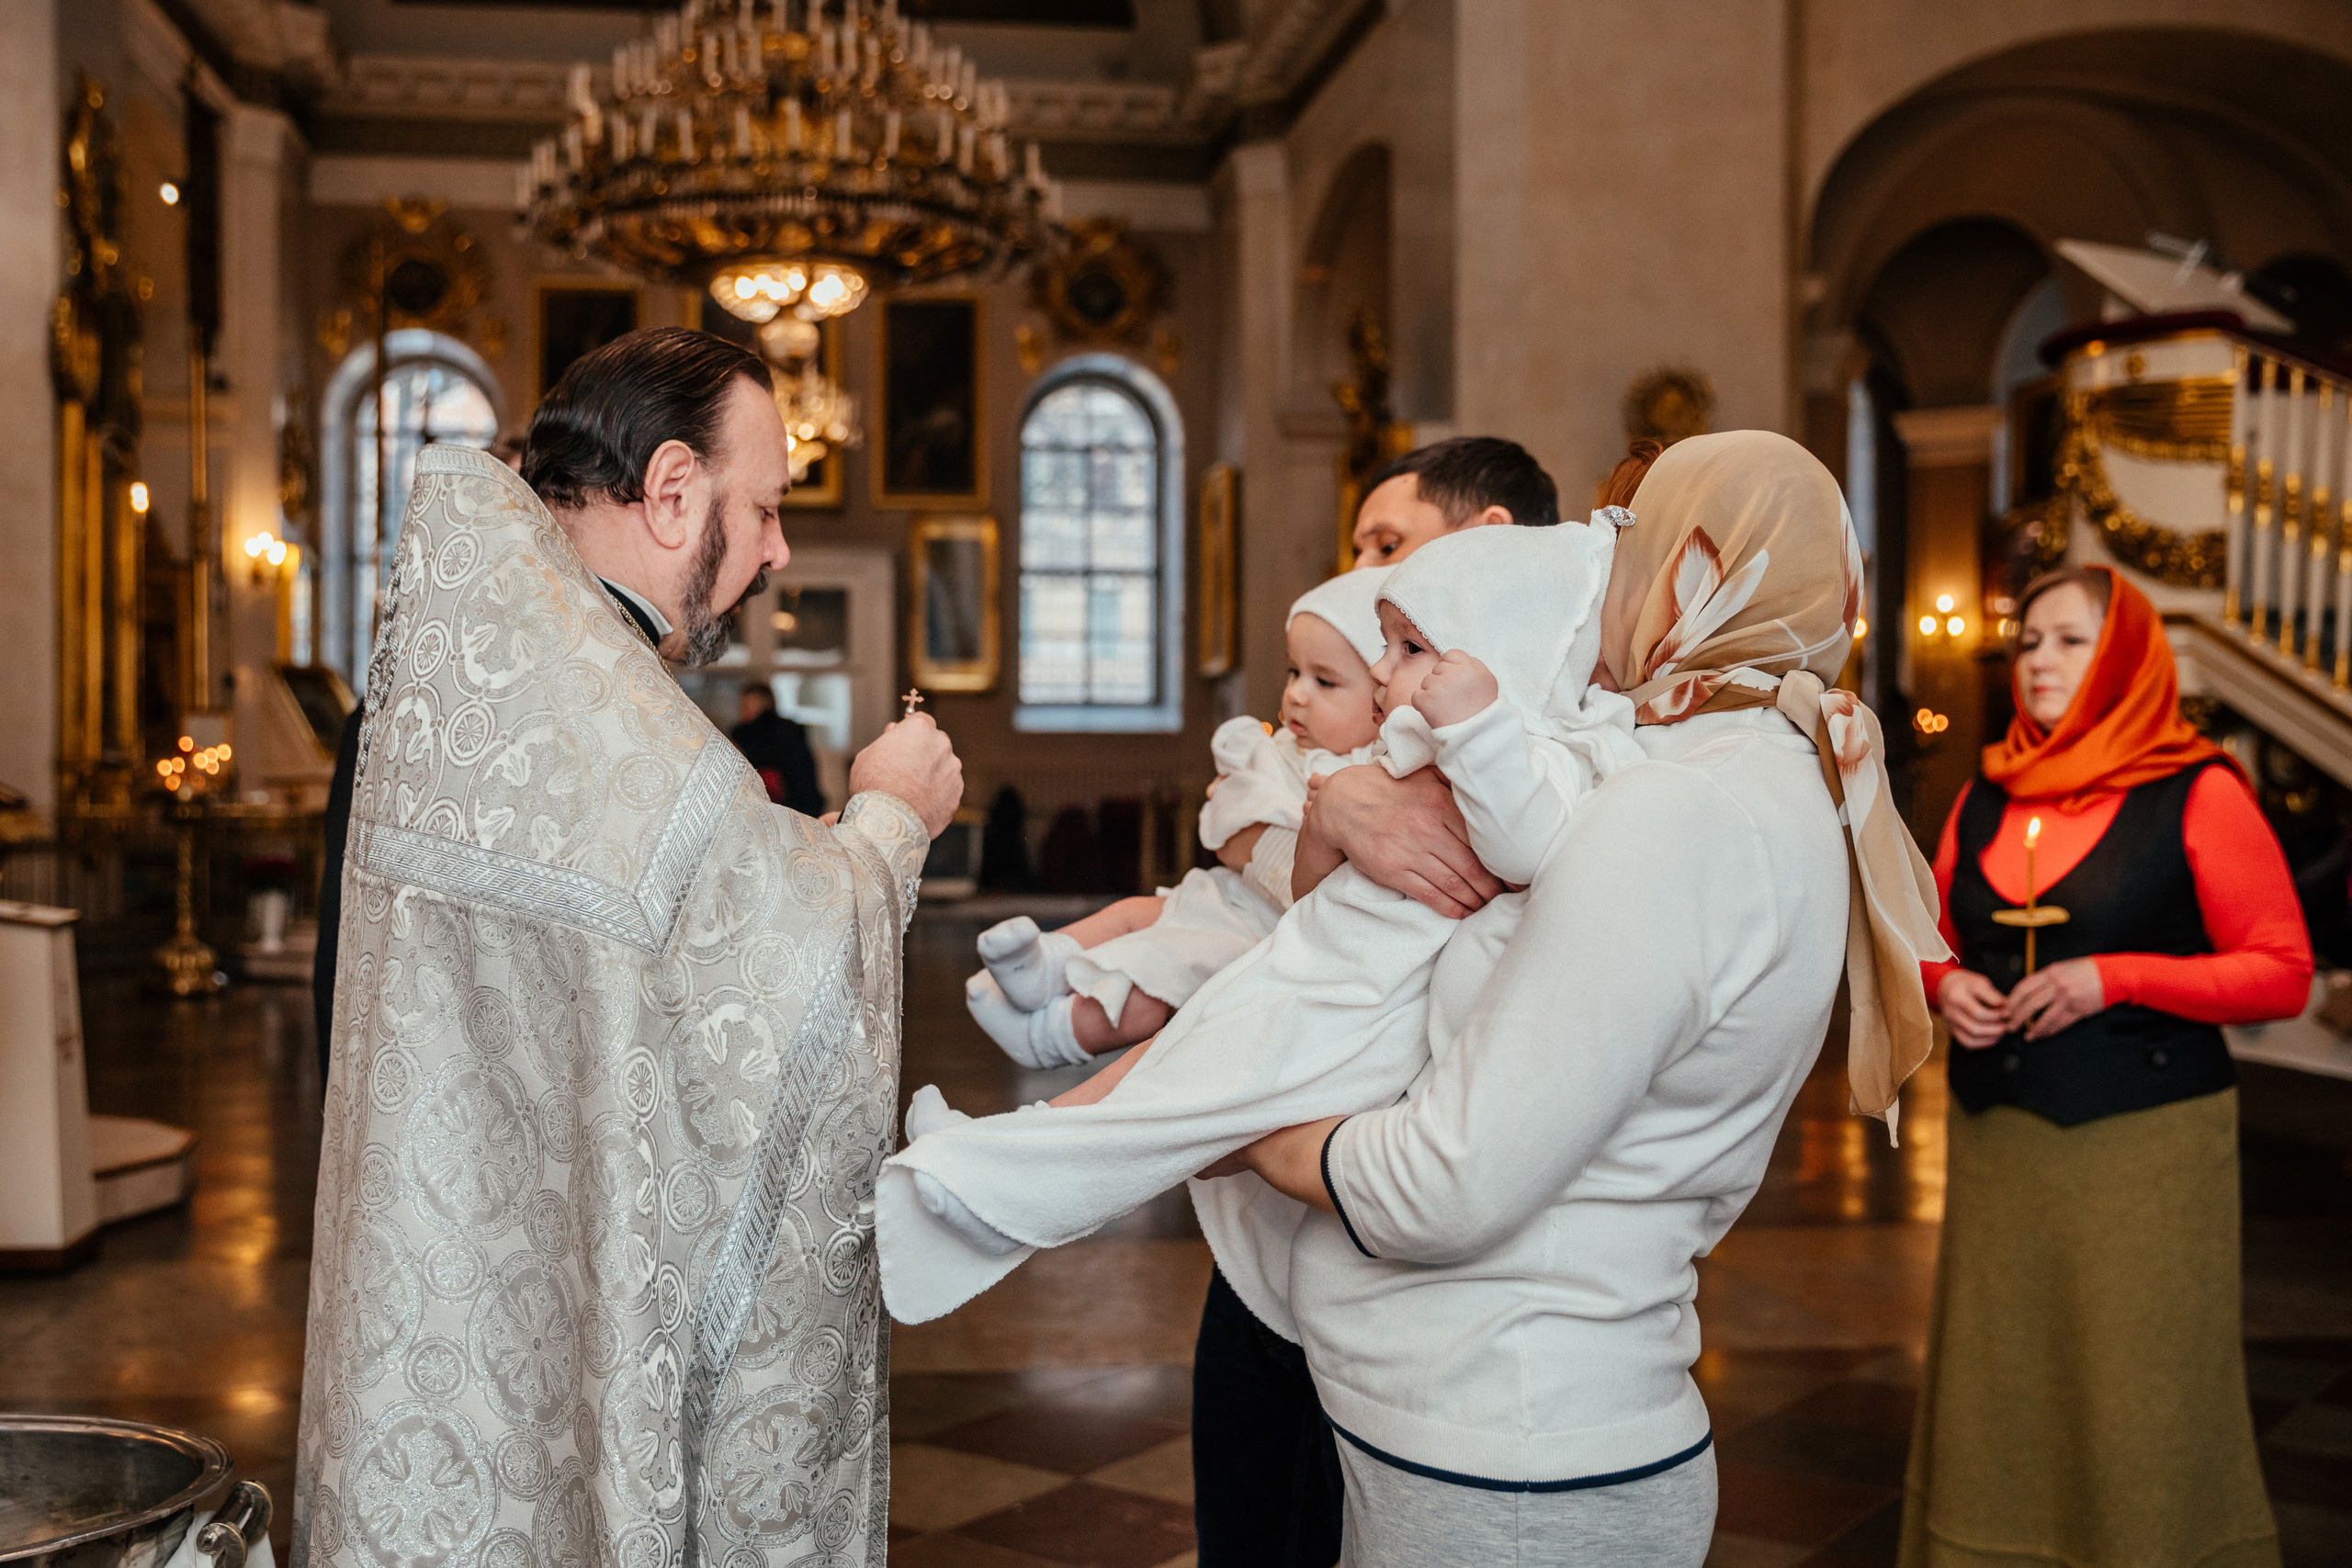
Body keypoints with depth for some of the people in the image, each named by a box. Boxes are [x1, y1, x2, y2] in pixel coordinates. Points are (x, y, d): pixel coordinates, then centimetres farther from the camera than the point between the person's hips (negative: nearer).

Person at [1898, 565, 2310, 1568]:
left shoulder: (2198, 795, -5)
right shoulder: (1985, 798, 10)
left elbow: (2282, 973, -7)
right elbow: (1935, 941, 20)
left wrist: (2114, 978, -17)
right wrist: (1945, 985, -2)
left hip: (2142, 1144, -4)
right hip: (1996, 1137, 5)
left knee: (2138, 1402, 0)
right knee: (1997, 1389, 10)